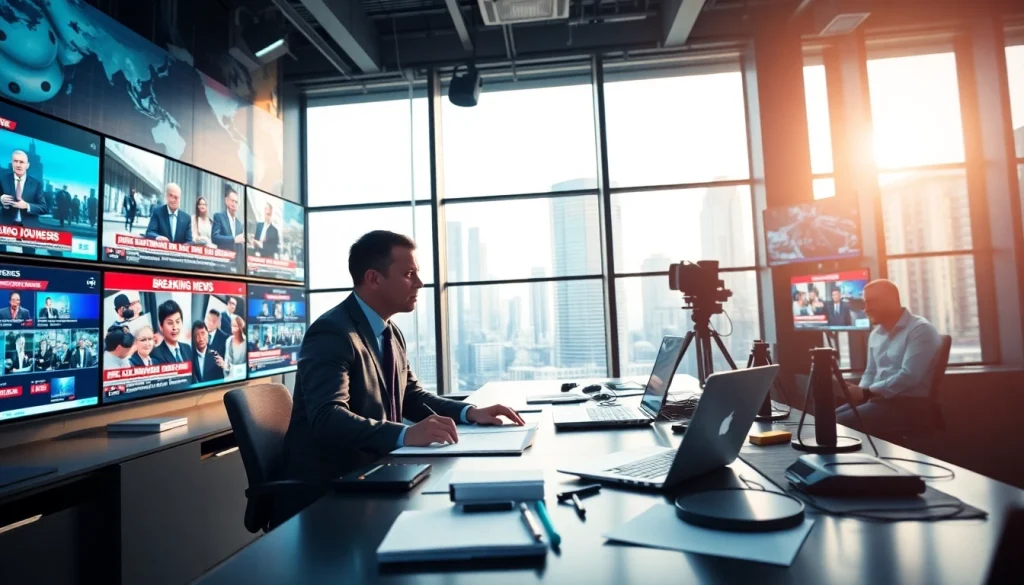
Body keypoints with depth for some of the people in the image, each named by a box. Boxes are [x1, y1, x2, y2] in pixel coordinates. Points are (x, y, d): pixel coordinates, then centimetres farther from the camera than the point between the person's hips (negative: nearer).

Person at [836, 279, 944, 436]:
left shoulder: (920, 329, -10)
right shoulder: (875, 335, 15)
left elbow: (909, 376, -20)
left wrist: (866, 392, -17)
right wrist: (860, 391, 0)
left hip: (906, 404, -7)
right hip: (877, 399, 8)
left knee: (841, 423, -25)